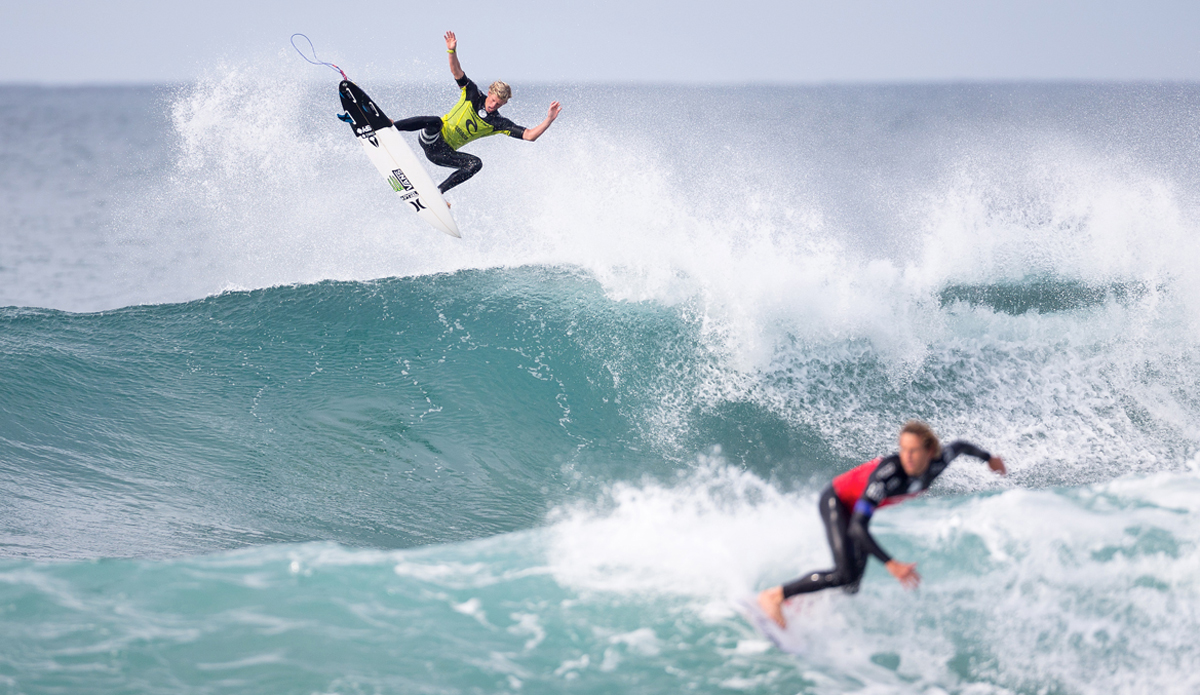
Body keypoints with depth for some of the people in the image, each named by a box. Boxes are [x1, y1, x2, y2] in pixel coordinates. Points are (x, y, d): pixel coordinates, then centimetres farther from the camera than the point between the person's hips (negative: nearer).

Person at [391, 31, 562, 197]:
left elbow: (530, 135, -10)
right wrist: (452, 51, -31)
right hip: (431, 139, -3)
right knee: (435, 121, -37)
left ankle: (438, 192, -19)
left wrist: (549, 119, -24)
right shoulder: (473, 95, -3)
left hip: (444, 153, 3)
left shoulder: (498, 123, -2)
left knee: (476, 163, -23)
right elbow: (457, 72, -13)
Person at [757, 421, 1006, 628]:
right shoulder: (888, 473, -41)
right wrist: (891, 564, -52)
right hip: (837, 502, -7)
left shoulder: (939, 462, -23)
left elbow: (960, 446, 3)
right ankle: (774, 596, -13)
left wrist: (989, 458, 23)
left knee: (851, 589, -1)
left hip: (862, 506, 7)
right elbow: (857, 527, -44)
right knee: (845, 573, -25)